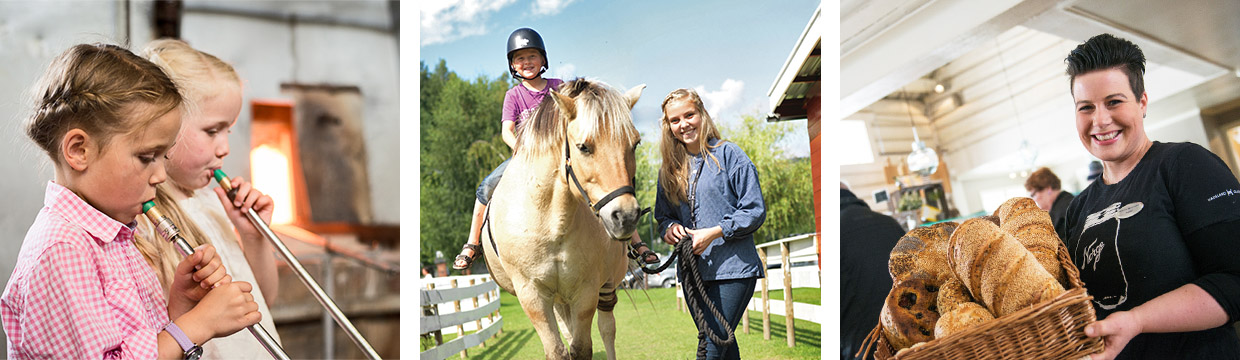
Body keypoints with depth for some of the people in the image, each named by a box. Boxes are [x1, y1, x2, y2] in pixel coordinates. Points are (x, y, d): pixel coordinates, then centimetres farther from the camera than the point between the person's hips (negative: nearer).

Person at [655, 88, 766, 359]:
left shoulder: (728, 154, -5)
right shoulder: (669, 169, 11)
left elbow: (755, 210, -7)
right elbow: (662, 214, 19)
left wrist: (714, 233, -16)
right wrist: (669, 228, -5)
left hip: (733, 268, -5)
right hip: (691, 271, 5)